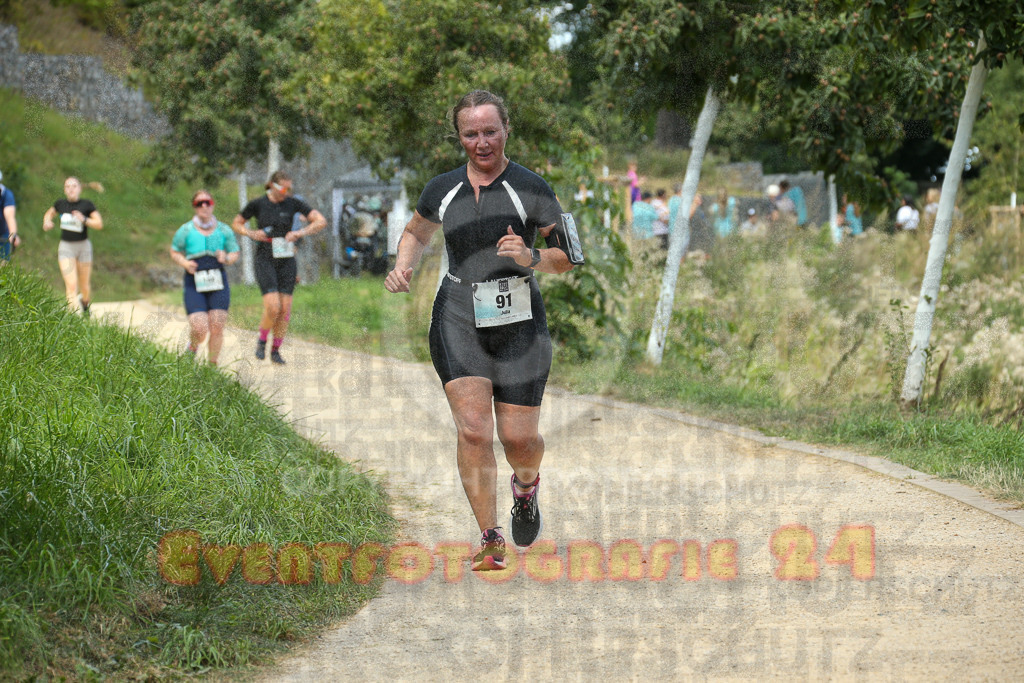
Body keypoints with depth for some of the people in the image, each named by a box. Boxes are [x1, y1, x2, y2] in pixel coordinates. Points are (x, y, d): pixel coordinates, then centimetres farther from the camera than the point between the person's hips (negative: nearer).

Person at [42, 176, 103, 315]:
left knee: (84, 286, 11)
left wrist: (84, 219, -22)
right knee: (71, 285, -15)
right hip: (66, 247, 0)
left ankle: (86, 304, 43)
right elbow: (49, 213, 23)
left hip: (83, 246, 0)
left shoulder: (87, 205, -5)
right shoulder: (60, 204, 2)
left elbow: (99, 224, -6)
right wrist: (47, 222, 1)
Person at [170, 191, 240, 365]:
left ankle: (212, 365, 10)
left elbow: (235, 253, 15)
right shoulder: (186, 231, 3)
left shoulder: (224, 230, 8)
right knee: (199, 329, -13)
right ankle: (192, 347, 23)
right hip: (194, 285, -2)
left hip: (218, 284, 2)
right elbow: (175, 252, 13)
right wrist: (185, 263, -8)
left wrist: (226, 258, -9)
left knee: (217, 327, -6)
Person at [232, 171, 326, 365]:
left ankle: (276, 350, 14)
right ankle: (262, 341, 10)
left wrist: (300, 233, -17)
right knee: (273, 307, -16)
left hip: (286, 261, 2)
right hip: (265, 261, -2)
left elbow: (321, 221, -3)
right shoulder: (258, 204, -3)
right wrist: (251, 233, -9)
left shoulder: (293, 203, 0)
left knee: (285, 308, -1)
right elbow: (236, 224, 10)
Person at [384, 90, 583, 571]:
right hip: (458, 319, 1)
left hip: (518, 322, -1)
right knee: (473, 430, -14)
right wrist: (403, 268, 7)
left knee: (519, 438, -1)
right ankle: (490, 542, -5)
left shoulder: (530, 189, -3)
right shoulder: (442, 190, 7)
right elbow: (416, 232, 27)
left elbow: (567, 258, 0)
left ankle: (526, 485, 37)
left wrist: (532, 259, -20)